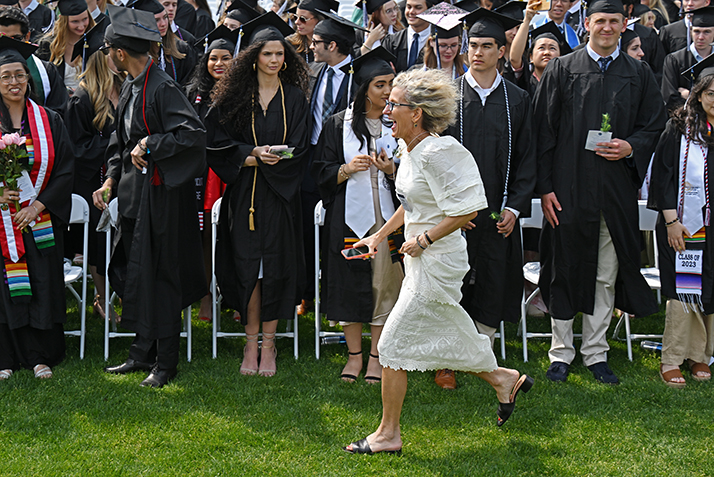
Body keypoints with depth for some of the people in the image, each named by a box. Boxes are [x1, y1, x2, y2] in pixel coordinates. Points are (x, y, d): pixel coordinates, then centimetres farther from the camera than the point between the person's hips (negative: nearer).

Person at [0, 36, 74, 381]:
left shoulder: (49, 121, 5)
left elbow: (65, 171, 1)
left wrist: (38, 205, -10)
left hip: (40, 221, 1)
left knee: (41, 285, 2)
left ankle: (40, 356, 11)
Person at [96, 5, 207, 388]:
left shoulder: (162, 88, -17)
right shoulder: (130, 87, 10)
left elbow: (194, 134, -25)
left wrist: (149, 145, -18)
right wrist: (111, 181, 10)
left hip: (160, 194, -8)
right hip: (133, 191, 9)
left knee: (157, 275, -1)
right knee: (131, 274, 11)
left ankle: (165, 363, 8)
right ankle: (143, 354, 22)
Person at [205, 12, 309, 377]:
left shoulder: (294, 97, 5)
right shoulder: (235, 96, 5)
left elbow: (298, 150, 0)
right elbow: (220, 143, 0)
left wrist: (262, 158, -13)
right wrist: (255, 153, -15)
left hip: (280, 196, 0)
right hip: (244, 195, 0)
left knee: (275, 266, -2)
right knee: (246, 266, -1)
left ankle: (268, 344, 5)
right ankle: (251, 343, 7)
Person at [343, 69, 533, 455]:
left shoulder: (437, 153, -22)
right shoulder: (409, 150, 7)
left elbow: (467, 209, -24)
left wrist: (424, 240, -18)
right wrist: (381, 235, 18)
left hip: (437, 261, -9)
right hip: (420, 260, 9)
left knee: (393, 343, -4)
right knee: (447, 337, 20)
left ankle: (388, 434, 6)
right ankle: (503, 379, 39)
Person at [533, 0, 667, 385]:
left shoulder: (639, 75, 8)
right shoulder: (562, 71, 2)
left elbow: (655, 125, 12)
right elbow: (543, 130, 0)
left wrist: (631, 148, -10)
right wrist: (545, 187, -7)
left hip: (617, 190, 2)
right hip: (569, 189, -2)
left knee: (607, 275, 6)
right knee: (565, 270, 3)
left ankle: (596, 352, 17)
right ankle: (561, 352, 14)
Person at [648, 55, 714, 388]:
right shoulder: (680, 129, -2)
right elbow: (664, 176, -4)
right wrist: (672, 221, -10)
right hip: (685, 226, -2)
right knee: (683, 292, 0)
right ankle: (672, 360, 8)